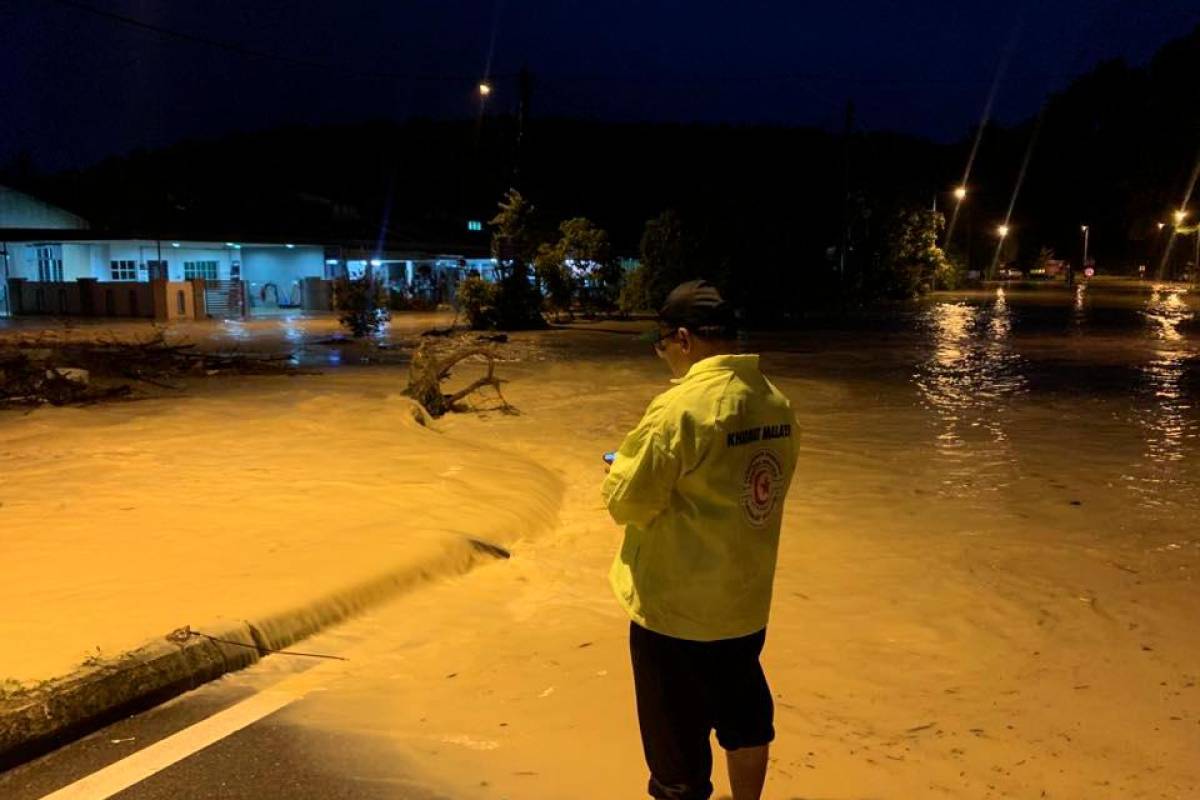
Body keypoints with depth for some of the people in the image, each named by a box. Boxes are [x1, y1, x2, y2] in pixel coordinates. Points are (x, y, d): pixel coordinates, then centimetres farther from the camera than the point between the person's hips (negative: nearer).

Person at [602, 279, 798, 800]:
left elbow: (627, 502, -17)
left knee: (678, 745, 12)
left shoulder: (681, 407, -23)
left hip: (676, 610, -7)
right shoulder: (776, 404, -2)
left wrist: (620, 468, 3)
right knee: (745, 721, 26)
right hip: (747, 603, 7)